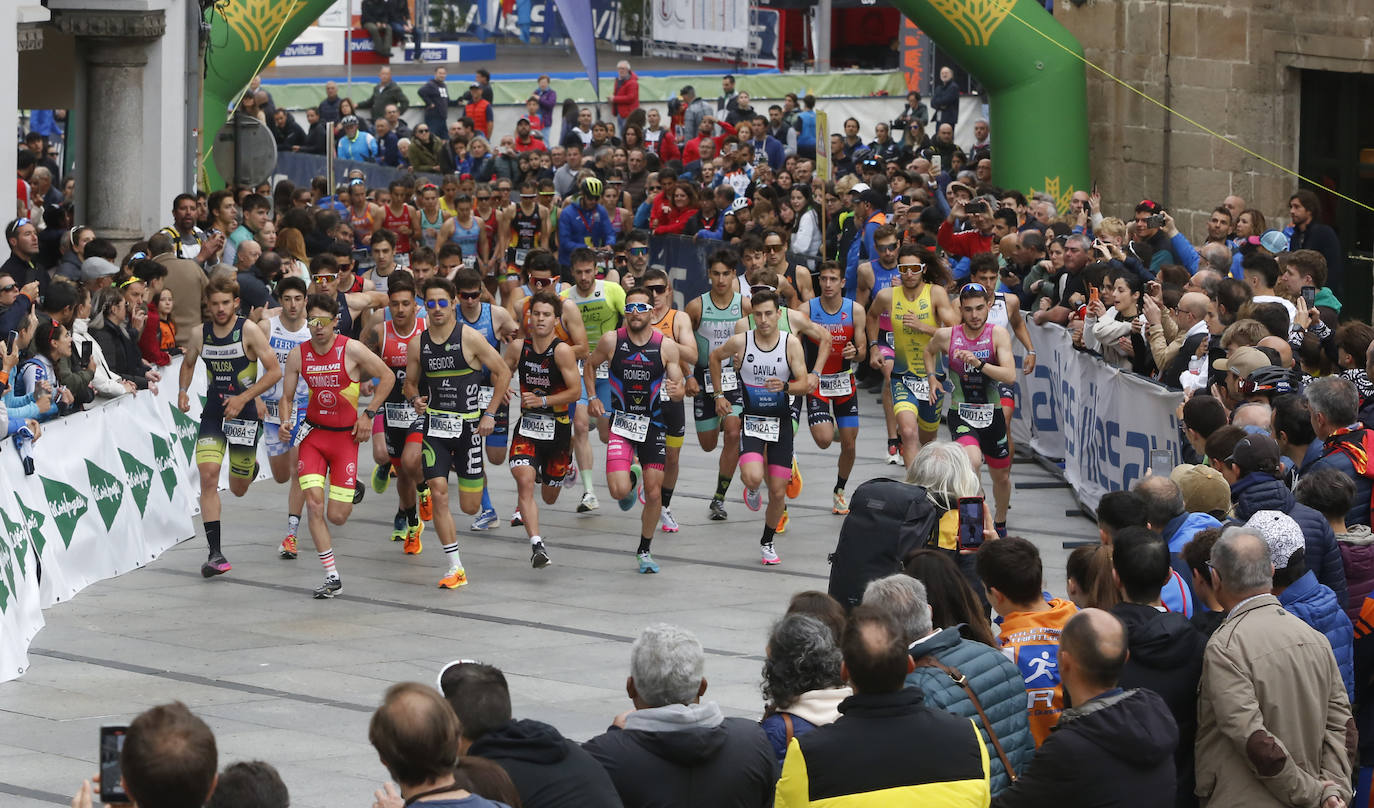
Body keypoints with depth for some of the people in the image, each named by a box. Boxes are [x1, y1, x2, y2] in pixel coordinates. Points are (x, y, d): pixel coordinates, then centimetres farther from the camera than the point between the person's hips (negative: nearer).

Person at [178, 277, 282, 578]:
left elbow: (275, 371, -11)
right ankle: (215, 553, -15)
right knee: (208, 475, -16)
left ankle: (249, 464, 48)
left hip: (244, 412, -3)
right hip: (213, 414, 3)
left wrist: (243, 398, -18)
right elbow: (188, 363, 22)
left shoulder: (249, 330, -11)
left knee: (238, 489, 7)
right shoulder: (200, 334, 1)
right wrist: (183, 390, 3)